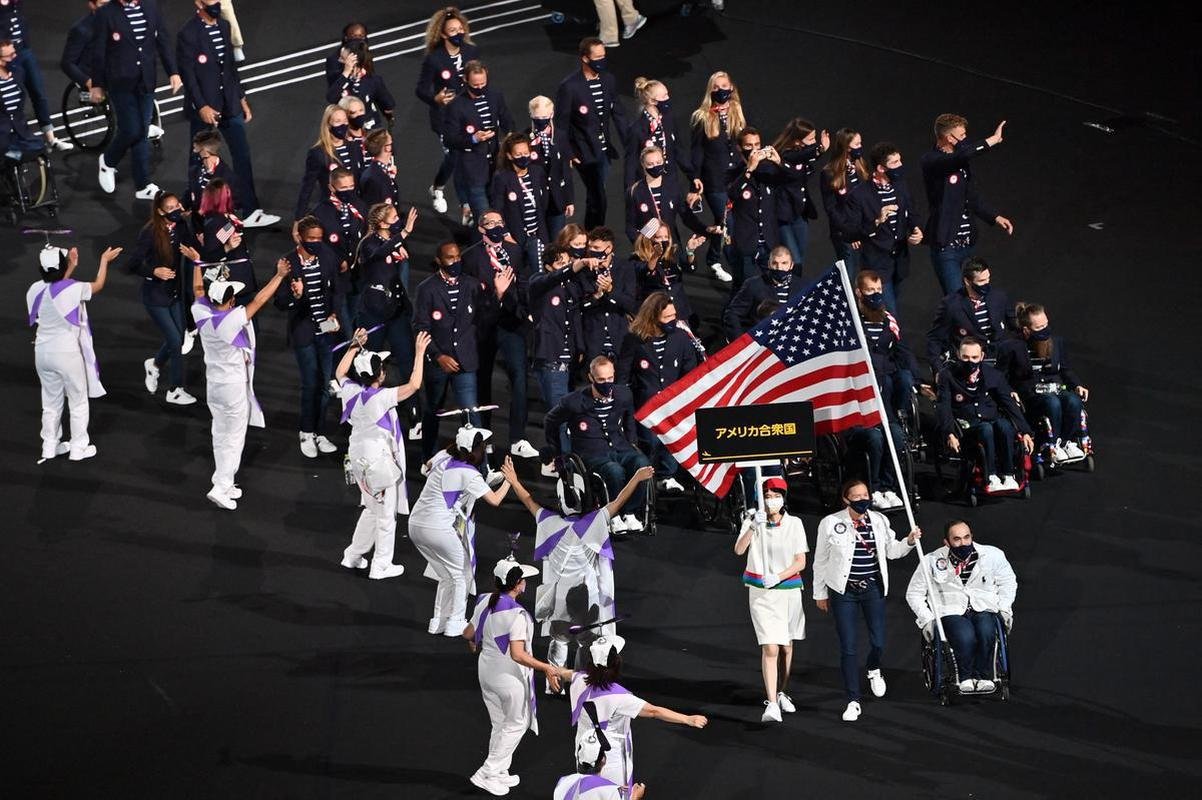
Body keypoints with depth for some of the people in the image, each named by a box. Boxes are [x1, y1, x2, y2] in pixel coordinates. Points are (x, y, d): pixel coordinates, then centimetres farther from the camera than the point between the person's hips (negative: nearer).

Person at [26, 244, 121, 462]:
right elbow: (98, 285, 0)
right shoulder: (73, 289, -20)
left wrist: (71, 265, 22)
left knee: (51, 402, 19)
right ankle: (78, 448, 18)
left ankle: (50, 446, 28)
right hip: (67, 354, -5)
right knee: (78, 401, 13)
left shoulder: (36, 290, -6)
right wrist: (104, 261, 14)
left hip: (43, 352, 5)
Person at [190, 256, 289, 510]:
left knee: (220, 435, 19)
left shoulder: (202, 314, -9)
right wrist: (280, 275, -14)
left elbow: (198, 289, 9)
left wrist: (198, 263, 23)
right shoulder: (233, 320, -25)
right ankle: (220, 487, -4)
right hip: (234, 386, -7)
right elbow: (259, 300, -21)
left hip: (213, 384, 7)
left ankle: (225, 483, 27)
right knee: (234, 438, 2)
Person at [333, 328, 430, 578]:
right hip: (378, 461, -8)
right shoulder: (381, 398, -25)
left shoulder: (350, 391, -6)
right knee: (386, 514, 8)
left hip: (358, 456, 8)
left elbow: (340, 372, 16)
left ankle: (353, 555, 31)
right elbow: (413, 385, -26)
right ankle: (381, 565, 15)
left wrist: (354, 346, 18)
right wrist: (419, 353, -20)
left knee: (372, 509, 25)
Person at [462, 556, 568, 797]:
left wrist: (474, 642, 33)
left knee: (499, 724, 22)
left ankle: (498, 773, 30)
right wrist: (546, 668, -27)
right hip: (510, 676, -7)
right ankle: (488, 773, 10)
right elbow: (518, 654, -31)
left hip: (486, 669, 7)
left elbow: (468, 634, 11)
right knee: (516, 724, 12)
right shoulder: (516, 614, -26)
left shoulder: (484, 602, -3)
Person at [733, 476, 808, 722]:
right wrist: (753, 527, -29)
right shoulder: (753, 521, -2)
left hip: (789, 589, 2)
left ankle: (780, 693, 33)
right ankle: (772, 704, -19)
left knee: (786, 646, 13)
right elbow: (739, 550, -16)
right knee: (770, 648, -13)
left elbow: (801, 562, 0)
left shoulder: (794, 524, 0)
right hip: (761, 592, -2)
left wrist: (778, 577, -14)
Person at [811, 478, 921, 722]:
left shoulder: (879, 521, 3)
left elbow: (892, 551, 13)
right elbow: (820, 560, 2)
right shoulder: (831, 523, -6)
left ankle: (874, 670, 38)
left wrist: (909, 541, -6)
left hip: (873, 588, 2)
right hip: (843, 591, -2)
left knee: (878, 642, 0)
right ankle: (853, 702, 7)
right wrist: (820, 593, 5)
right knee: (847, 647, -2)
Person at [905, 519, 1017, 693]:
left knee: (986, 632, -34)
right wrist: (927, 619, 0)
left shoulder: (992, 555, 4)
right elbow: (914, 593, 12)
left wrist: (1004, 609, 9)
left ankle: (983, 676, -19)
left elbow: (1008, 581, 22)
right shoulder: (931, 562, 1)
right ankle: (966, 678, -16)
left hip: (984, 609, 2)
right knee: (966, 637, -35)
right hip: (951, 613, -2)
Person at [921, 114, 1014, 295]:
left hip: (967, 243, 8)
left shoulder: (961, 162, 13)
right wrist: (993, 140, -23)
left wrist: (995, 217, 7)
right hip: (946, 245, -8)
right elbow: (962, 154, -31)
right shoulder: (931, 161, -12)